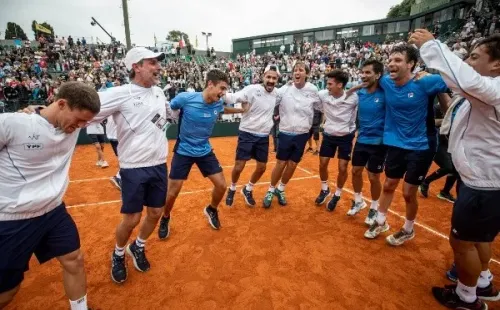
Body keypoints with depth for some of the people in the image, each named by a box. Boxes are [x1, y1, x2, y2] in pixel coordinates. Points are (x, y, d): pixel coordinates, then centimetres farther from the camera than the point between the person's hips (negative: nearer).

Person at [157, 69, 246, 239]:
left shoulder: (218, 103, -9)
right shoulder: (185, 98, -23)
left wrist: (242, 110, 19)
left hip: (205, 151, 4)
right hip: (183, 151, -4)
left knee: (221, 185, 3)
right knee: (172, 193, 0)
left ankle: (211, 210, 35)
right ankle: (165, 219, 33)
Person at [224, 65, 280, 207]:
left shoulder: (276, 93, 3)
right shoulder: (252, 89, -16)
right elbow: (233, 98, -30)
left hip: (263, 136, 6)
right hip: (247, 134, -5)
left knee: (262, 167, 9)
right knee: (239, 167, -3)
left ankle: (247, 189, 35)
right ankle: (232, 189, 27)